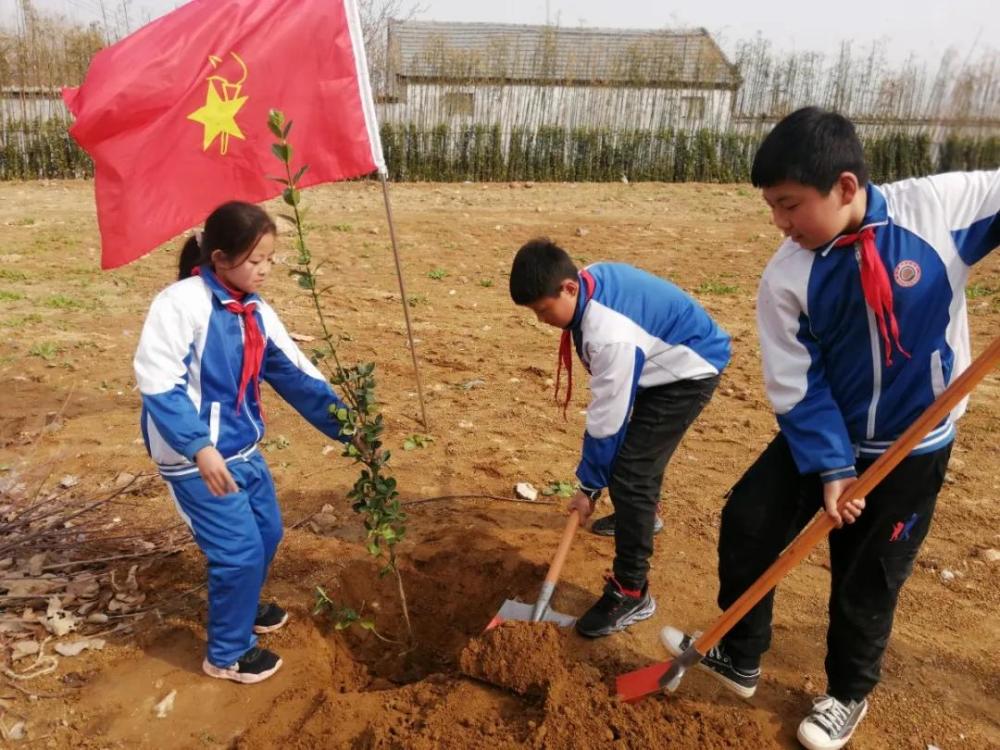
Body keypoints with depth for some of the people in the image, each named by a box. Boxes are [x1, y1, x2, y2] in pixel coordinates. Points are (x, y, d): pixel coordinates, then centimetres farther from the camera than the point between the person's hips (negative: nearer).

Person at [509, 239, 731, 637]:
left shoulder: (610, 335, -35)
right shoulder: (591, 277, -9)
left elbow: (607, 420, -25)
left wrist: (589, 485, -13)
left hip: (690, 369, -10)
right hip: (668, 355, 10)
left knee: (629, 471, -15)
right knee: (632, 445, 27)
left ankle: (631, 592, -5)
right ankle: (643, 511, 54)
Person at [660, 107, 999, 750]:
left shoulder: (943, 205, -19)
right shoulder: (786, 277, -15)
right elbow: (795, 384, -12)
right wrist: (829, 465, -18)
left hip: (914, 446, -1)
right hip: (823, 433, 2)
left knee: (867, 578, 10)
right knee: (747, 523, 0)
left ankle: (849, 694, 39)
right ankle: (738, 658, 25)